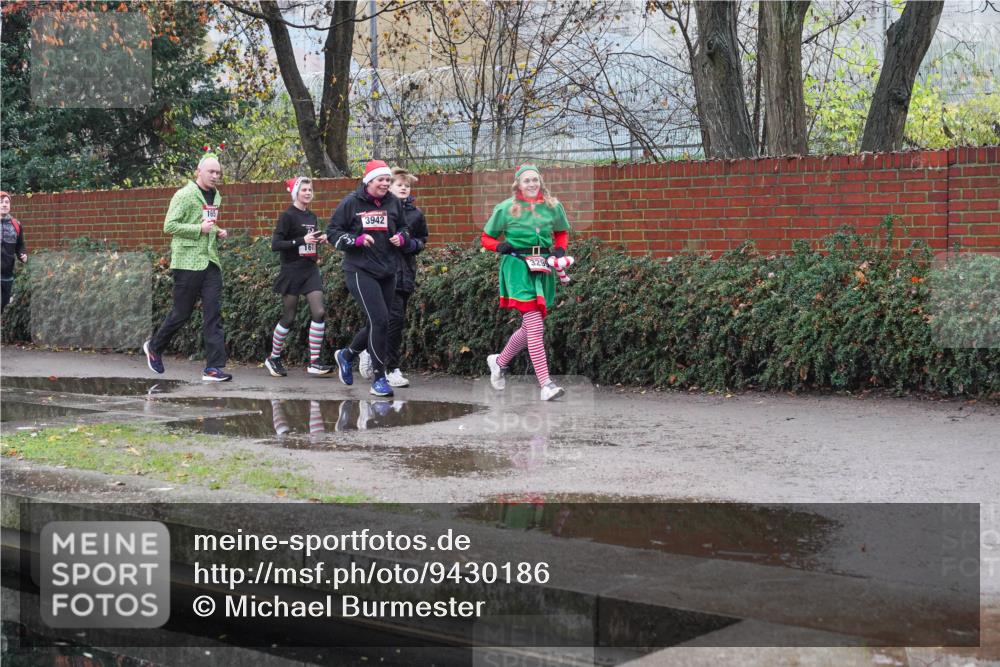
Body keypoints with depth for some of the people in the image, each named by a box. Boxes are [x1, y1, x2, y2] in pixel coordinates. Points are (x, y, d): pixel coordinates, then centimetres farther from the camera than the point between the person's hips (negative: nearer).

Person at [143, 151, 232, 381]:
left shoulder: (216, 196, 16)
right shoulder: (184, 195, -7)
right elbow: (169, 226, -13)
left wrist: (218, 232, 10)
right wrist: (199, 229, -18)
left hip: (210, 261, 6)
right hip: (188, 261, -6)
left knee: (213, 314, -3)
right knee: (181, 313, 3)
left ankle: (214, 368, -6)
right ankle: (154, 347, 28)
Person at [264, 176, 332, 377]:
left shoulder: (312, 216, 11)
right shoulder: (288, 216, -9)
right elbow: (275, 245, -16)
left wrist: (320, 239, 3)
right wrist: (301, 240, -23)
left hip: (310, 270, 6)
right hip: (292, 272, -6)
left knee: (319, 313, -9)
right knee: (288, 318, 1)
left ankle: (314, 362, -6)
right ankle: (273, 359, 20)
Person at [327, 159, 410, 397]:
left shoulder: (394, 203, 6)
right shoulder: (351, 203, -6)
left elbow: (403, 228, 21)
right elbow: (332, 232, -2)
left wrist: (401, 238, -2)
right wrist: (358, 240, -16)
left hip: (387, 272, 6)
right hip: (360, 271, -6)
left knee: (377, 324, 11)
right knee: (379, 320, -15)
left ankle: (347, 355, 39)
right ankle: (379, 378, -4)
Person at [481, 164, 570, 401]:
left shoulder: (553, 206, 8)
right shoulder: (506, 208, 0)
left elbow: (562, 232, 25)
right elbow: (486, 238, 10)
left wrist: (560, 249, 5)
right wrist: (500, 246, -11)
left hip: (543, 268, 5)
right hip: (517, 266, -5)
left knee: (531, 326, 11)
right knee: (535, 325, -15)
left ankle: (499, 362, 37)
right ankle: (545, 383, -18)